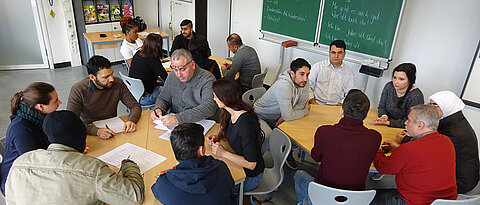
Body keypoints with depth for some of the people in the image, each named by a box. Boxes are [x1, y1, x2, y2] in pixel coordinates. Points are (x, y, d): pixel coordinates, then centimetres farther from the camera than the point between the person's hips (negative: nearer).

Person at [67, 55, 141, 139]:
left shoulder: (118, 84, -8)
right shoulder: (78, 91, -16)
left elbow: (135, 106, -2)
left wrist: (131, 121, -24)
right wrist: (97, 131, -37)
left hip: (113, 128, 3)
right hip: (90, 133, -3)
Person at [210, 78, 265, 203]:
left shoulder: (246, 123, -32)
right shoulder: (231, 113, -5)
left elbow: (251, 164, -29)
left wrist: (223, 153, -26)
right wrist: (218, 138, -1)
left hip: (250, 176, -8)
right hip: (237, 164, 8)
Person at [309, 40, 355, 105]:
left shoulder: (349, 73, 10)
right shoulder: (317, 67, 6)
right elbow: (308, 86, 4)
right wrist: (312, 102, -10)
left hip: (335, 107, 2)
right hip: (317, 104, -2)